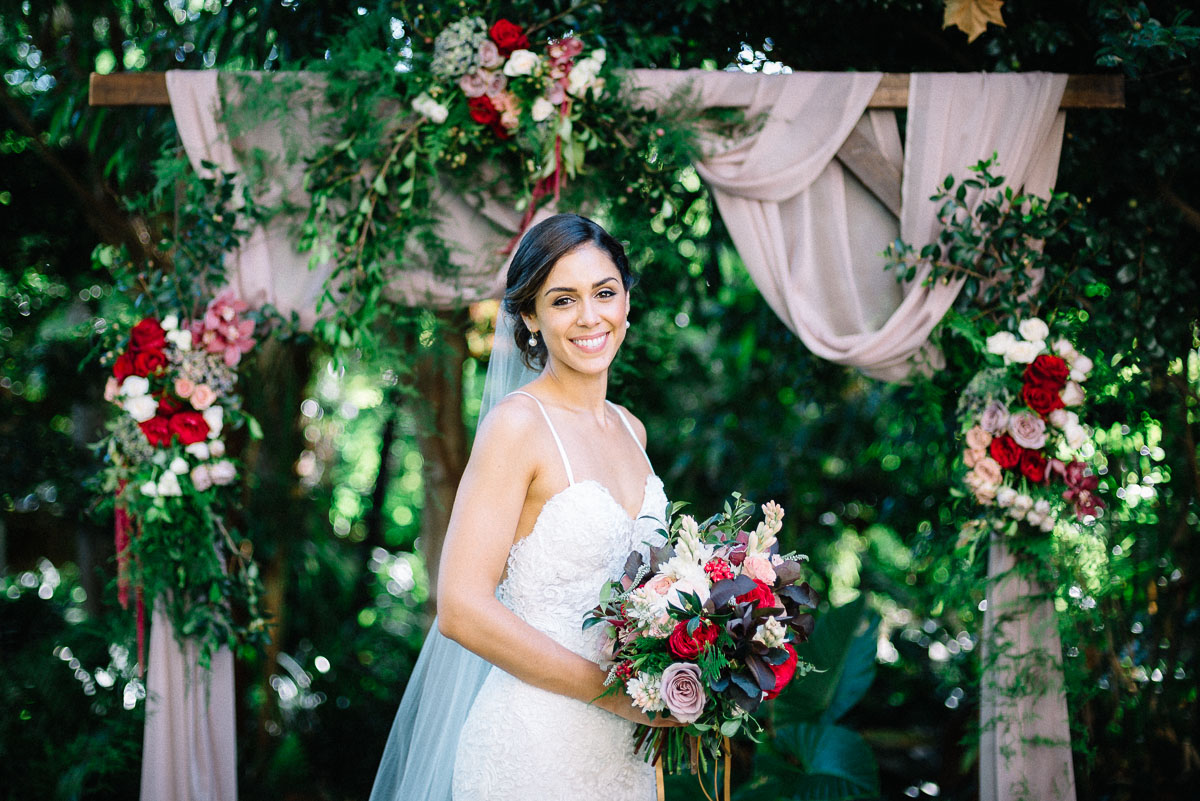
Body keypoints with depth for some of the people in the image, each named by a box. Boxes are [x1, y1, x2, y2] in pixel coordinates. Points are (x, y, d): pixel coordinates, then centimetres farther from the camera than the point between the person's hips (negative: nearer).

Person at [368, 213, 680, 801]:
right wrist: (613, 691, -17)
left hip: (626, 749, 7)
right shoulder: (519, 425, -12)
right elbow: (461, 609, -19)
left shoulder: (630, 431, 9)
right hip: (536, 749, -7)